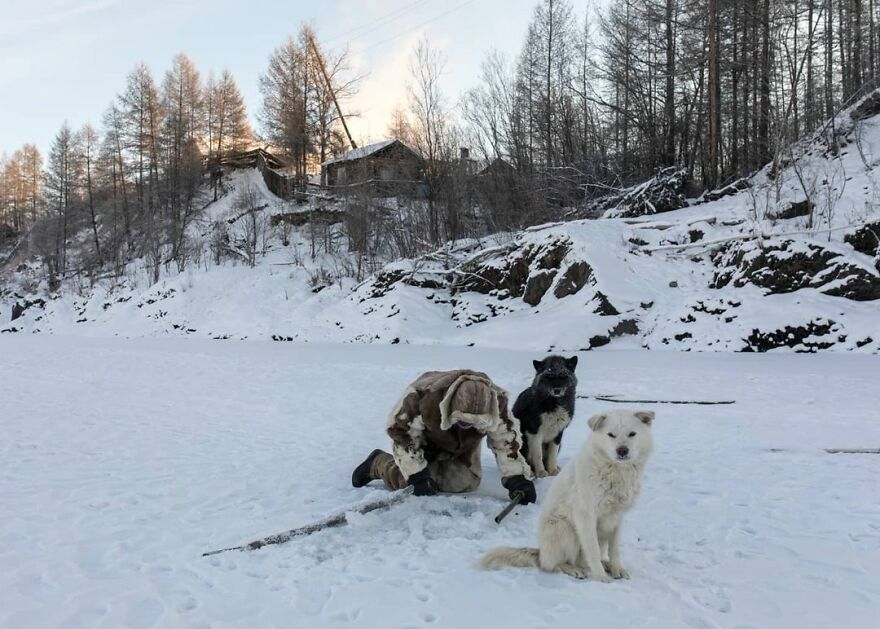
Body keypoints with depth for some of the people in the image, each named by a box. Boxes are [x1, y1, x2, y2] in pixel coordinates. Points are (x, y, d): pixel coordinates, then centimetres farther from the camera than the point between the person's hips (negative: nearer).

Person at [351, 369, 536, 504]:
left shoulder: (495, 403, -35)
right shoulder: (422, 396, -44)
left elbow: (507, 440, -23)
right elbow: (401, 430, -29)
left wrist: (517, 478, -31)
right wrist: (417, 475, -30)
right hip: (425, 436, -3)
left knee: (463, 483, -11)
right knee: (407, 481, -16)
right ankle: (378, 462, 16)